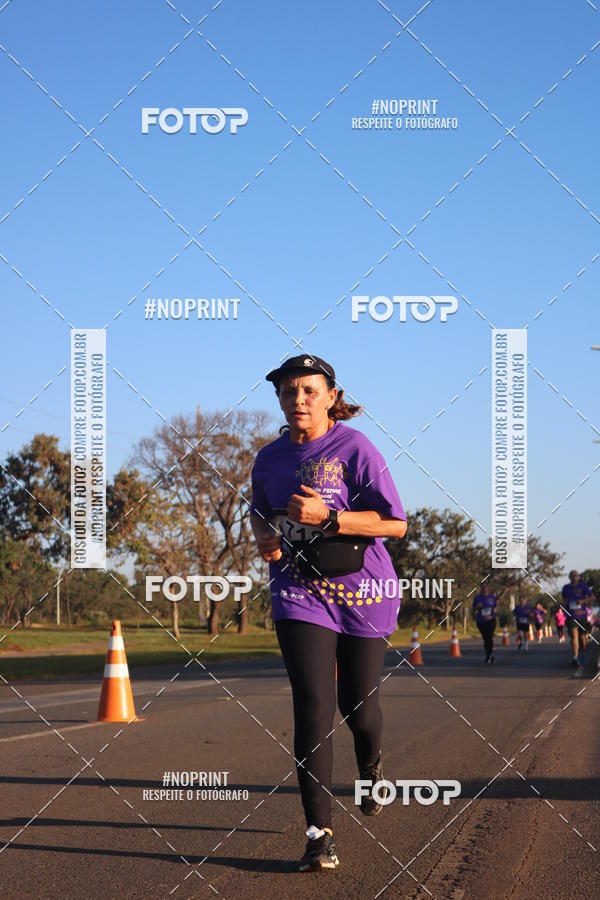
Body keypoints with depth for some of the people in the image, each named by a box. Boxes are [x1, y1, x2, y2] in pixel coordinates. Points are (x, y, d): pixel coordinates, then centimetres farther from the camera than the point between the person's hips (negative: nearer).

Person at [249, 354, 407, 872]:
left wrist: (327, 517, -24)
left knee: (357, 705, 8)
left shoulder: (355, 448, -10)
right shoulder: (269, 458, 6)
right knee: (313, 705, -12)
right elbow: (259, 510, 25)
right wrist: (264, 536, 2)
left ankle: (371, 767, 46)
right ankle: (320, 834, -10)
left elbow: (395, 523, -15)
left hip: (362, 588, -2)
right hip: (300, 591, 2)